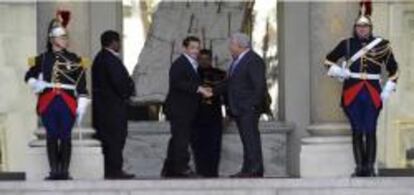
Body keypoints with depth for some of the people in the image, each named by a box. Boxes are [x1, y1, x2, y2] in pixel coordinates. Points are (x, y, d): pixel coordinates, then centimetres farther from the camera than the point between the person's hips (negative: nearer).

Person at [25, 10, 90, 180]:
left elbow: (82, 85, 2)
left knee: (65, 137, -2)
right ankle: (54, 171, 6)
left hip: (67, 102, -1)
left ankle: (64, 171, 3)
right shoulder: (42, 59, 9)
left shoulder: (74, 60, 5)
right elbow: (29, 76, 18)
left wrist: (81, 106, -5)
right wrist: (37, 84, -4)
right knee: (51, 137, 1)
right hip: (48, 102, 1)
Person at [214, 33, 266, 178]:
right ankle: (247, 170, 11)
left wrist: (253, 105, -20)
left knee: (251, 138, -10)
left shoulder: (254, 61, -12)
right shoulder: (237, 61, 19)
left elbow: (259, 86, -17)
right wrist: (213, 91, 16)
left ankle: (256, 170, -10)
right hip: (238, 109, 10)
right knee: (246, 139, 10)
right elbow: (229, 83, 24)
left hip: (248, 109, -10)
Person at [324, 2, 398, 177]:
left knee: (370, 132, -1)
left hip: (373, 94, -1)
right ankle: (359, 168, 9)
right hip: (352, 93, 1)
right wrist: (338, 71, -4)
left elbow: (393, 69, 9)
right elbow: (328, 60, 16)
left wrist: (387, 91, 1)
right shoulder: (347, 44, 5)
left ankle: (370, 167, 5)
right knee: (357, 131, 4)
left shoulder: (381, 45, 3)